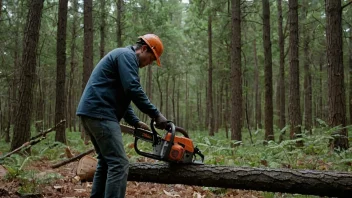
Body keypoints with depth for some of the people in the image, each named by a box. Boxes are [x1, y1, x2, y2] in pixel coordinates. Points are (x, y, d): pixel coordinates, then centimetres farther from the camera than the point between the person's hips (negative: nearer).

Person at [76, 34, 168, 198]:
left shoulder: (123, 57, 27)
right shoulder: (127, 55, -5)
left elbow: (121, 97, 27)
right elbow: (133, 89, -18)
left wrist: (135, 122, 17)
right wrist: (156, 114, -12)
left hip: (92, 113, 11)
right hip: (100, 113, -11)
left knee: (106, 162, 16)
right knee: (119, 164, -12)